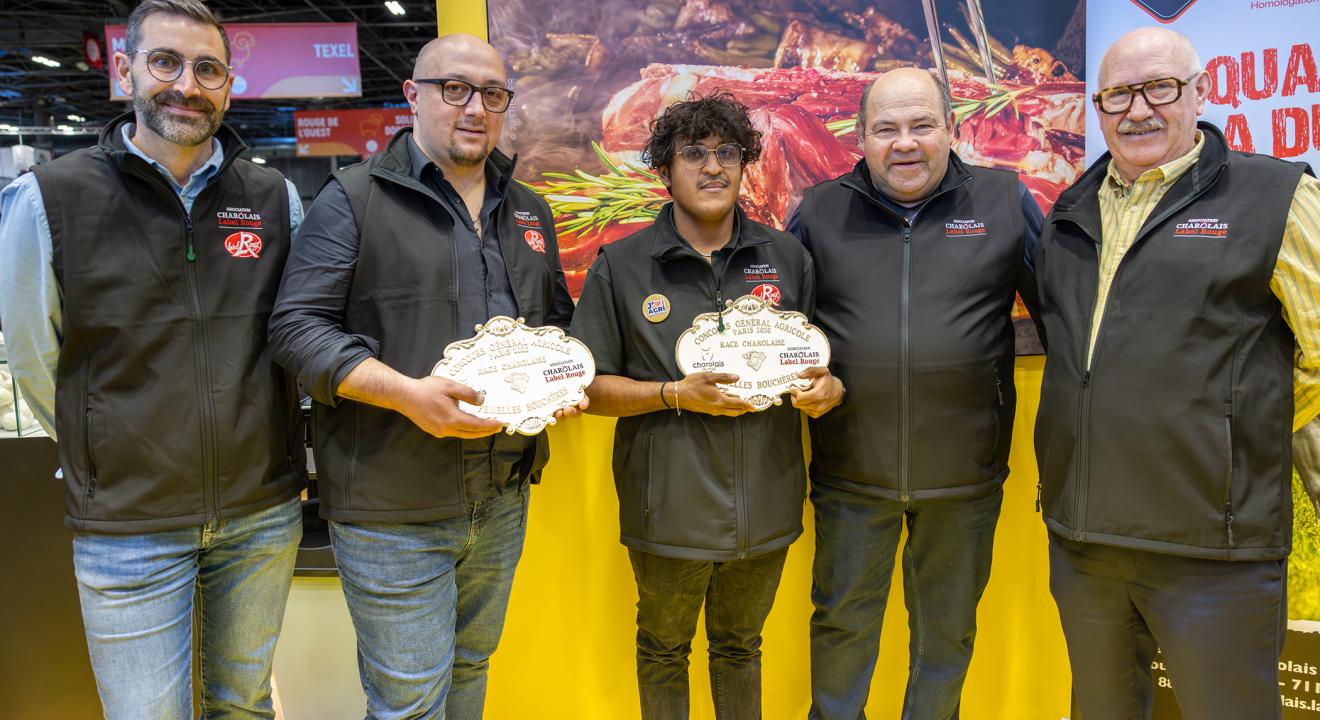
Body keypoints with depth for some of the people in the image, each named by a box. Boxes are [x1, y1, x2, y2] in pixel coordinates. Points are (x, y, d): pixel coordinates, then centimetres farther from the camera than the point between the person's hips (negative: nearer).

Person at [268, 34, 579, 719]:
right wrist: (406, 393, -24)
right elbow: (297, 326, -11)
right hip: (392, 511, -5)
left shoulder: (529, 212, 13)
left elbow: (557, 317, 22)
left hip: (503, 500, 6)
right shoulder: (355, 198, -6)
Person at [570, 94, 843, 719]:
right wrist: (678, 394, -19)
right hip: (668, 506, -2)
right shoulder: (621, 266, -5)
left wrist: (827, 388, -11)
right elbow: (591, 387, -6)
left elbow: (820, 362, 12)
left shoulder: (787, 258, 4)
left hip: (764, 502, 2)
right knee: (663, 650, 18)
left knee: (740, 646, 22)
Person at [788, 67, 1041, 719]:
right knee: (842, 622, 14)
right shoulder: (820, 211, 2)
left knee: (948, 628, 18)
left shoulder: (1006, 201, 1)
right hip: (850, 470, 0)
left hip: (965, 471, 0)